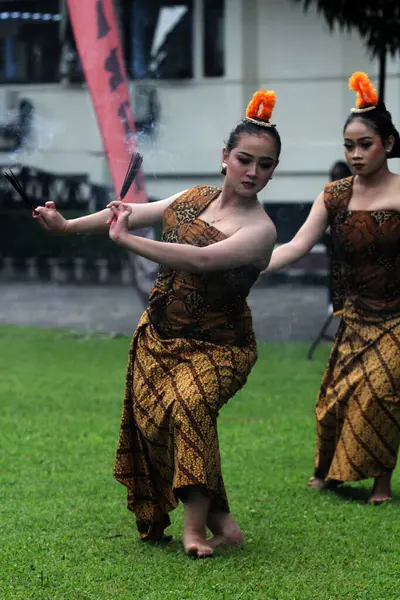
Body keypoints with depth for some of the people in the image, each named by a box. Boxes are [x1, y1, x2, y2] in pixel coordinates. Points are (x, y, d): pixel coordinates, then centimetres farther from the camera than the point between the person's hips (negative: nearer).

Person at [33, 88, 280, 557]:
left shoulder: (260, 230, -16)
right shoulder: (196, 197, 4)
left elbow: (201, 259, -29)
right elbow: (133, 212, 11)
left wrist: (125, 239, -26)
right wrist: (67, 226, 13)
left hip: (216, 347, -6)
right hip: (159, 336, 6)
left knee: (188, 406, -31)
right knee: (152, 422, -3)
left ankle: (196, 523, -23)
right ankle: (219, 520, 5)